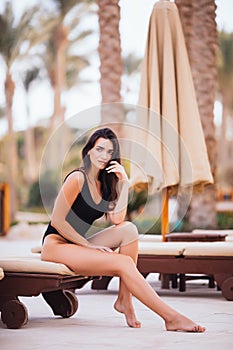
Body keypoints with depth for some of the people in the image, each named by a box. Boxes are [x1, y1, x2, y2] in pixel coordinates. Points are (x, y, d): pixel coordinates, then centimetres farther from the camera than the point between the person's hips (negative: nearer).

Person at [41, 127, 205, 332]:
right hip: (56, 245, -8)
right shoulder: (77, 178, -12)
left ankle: (124, 300, -15)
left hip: (77, 244, 8)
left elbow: (117, 219, -4)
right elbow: (57, 221, -15)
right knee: (124, 263, -24)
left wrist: (124, 183, -8)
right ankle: (171, 317, -24)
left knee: (129, 229, -15)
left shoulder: (105, 183, 11)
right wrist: (89, 245, -16)